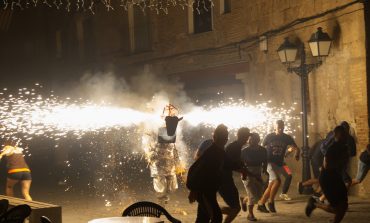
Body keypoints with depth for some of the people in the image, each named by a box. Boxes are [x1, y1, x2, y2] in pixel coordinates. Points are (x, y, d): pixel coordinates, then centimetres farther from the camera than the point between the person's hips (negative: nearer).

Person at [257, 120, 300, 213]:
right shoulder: (269, 137, -3)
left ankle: (261, 204, 14)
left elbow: (296, 148, -1)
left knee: (271, 185, 2)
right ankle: (271, 202, -7)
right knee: (277, 181, -22)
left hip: (280, 163, 4)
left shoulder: (287, 138, 3)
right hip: (270, 162, -4)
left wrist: (297, 155, -23)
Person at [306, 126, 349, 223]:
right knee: (336, 208, -10)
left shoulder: (343, 147, 7)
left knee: (343, 206, 4)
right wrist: (341, 162, -25)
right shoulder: (332, 148, -20)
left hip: (336, 178, 9)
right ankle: (314, 203, 12)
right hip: (327, 179, -9)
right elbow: (326, 165, -28)